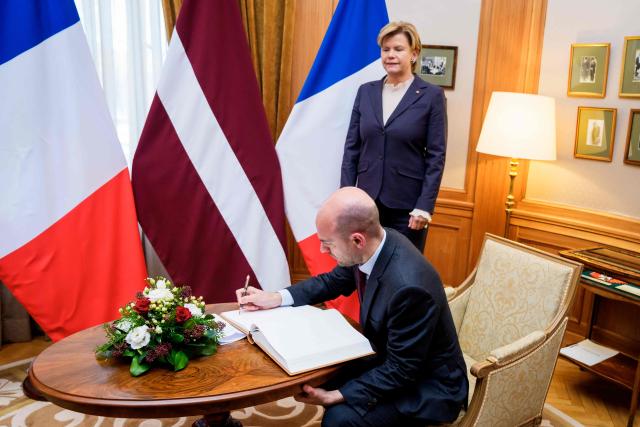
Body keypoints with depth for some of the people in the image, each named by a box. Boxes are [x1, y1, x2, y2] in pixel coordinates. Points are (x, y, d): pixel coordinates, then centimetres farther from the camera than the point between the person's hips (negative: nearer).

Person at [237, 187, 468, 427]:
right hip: (390, 359, 8)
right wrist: (275, 299, -1)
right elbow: (334, 281, 8)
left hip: (426, 385, -7)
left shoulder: (410, 286, -36)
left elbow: (402, 371, -25)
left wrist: (336, 396, -23)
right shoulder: (371, 246, -11)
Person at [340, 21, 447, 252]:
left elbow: (436, 156, -6)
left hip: (407, 204, -3)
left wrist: (424, 206, -12)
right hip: (367, 200, 3)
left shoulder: (432, 95, -4)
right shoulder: (366, 91, 6)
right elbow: (351, 147, 7)